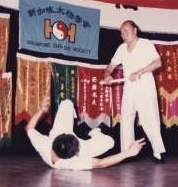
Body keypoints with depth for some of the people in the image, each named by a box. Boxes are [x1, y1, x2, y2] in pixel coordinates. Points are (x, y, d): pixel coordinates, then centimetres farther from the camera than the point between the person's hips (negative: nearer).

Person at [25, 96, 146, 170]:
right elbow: (100, 164, -42)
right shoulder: (72, 163, -47)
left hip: (54, 140, 3)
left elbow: (29, 128, -23)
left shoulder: (43, 147, -42)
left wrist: (42, 110, -11)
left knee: (67, 103, 8)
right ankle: (95, 134, 33)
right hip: (79, 151, -3)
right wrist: (128, 153, -46)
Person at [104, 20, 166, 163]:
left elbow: (158, 62, -13)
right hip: (128, 90, 6)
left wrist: (139, 72, -22)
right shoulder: (122, 48, 13)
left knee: (150, 120, -11)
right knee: (126, 121, 5)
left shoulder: (146, 44, -2)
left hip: (145, 89, -6)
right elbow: (111, 66, 15)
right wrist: (107, 74, -8)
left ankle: (158, 152, -7)